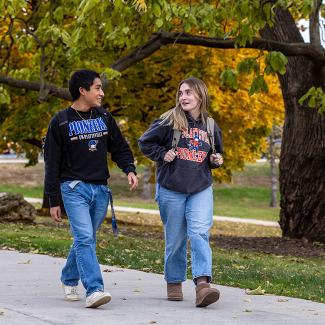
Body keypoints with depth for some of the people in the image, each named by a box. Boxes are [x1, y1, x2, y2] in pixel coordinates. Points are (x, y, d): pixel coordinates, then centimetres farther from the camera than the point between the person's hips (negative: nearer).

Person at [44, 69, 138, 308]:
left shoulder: (104, 117, 10)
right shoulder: (61, 122, -3)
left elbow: (119, 147, 15)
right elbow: (52, 164, -1)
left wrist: (130, 169, -6)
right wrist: (54, 201, -3)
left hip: (100, 189, 5)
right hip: (74, 188, -5)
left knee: (86, 240, 12)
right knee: (84, 238, -17)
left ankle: (69, 280, 33)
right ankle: (94, 290, -25)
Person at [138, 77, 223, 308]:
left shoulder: (210, 126, 7)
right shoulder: (169, 121, -4)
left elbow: (216, 153, 24)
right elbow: (145, 142, 5)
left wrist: (216, 160, 2)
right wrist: (163, 154, -9)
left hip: (201, 189, 1)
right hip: (171, 189, -1)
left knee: (199, 233, -15)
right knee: (175, 239, 6)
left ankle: (203, 284, -25)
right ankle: (174, 283, 23)